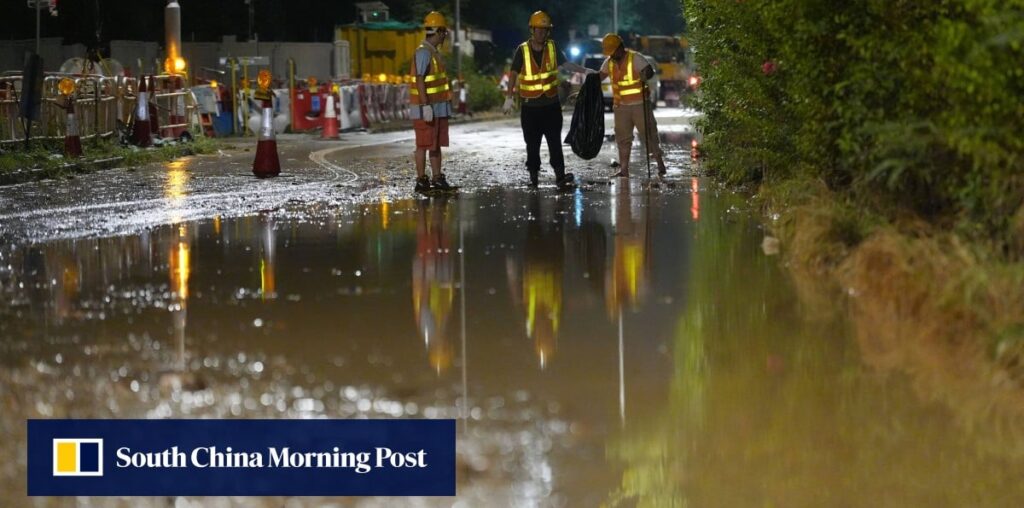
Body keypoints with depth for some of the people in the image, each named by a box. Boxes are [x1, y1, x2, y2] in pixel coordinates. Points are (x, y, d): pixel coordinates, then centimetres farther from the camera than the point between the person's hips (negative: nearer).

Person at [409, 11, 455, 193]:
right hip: (426, 108, -10)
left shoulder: (434, 52, 15)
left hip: (439, 107, 10)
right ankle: (421, 181, -2)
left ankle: (437, 178, 15)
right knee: (424, 144, -5)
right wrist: (426, 106, -24)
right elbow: (420, 80, -20)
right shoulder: (423, 52, -15)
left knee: (437, 144, 11)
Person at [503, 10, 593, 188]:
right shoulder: (522, 50, -5)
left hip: (551, 103, 1)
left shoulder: (552, 47, 1)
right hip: (530, 105, -1)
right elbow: (514, 74, -2)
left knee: (555, 140, -8)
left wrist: (586, 70, 1)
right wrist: (509, 97, -6)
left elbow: (565, 64, 9)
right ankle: (533, 175, 16)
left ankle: (560, 175, -13)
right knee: (532, 143, 4)